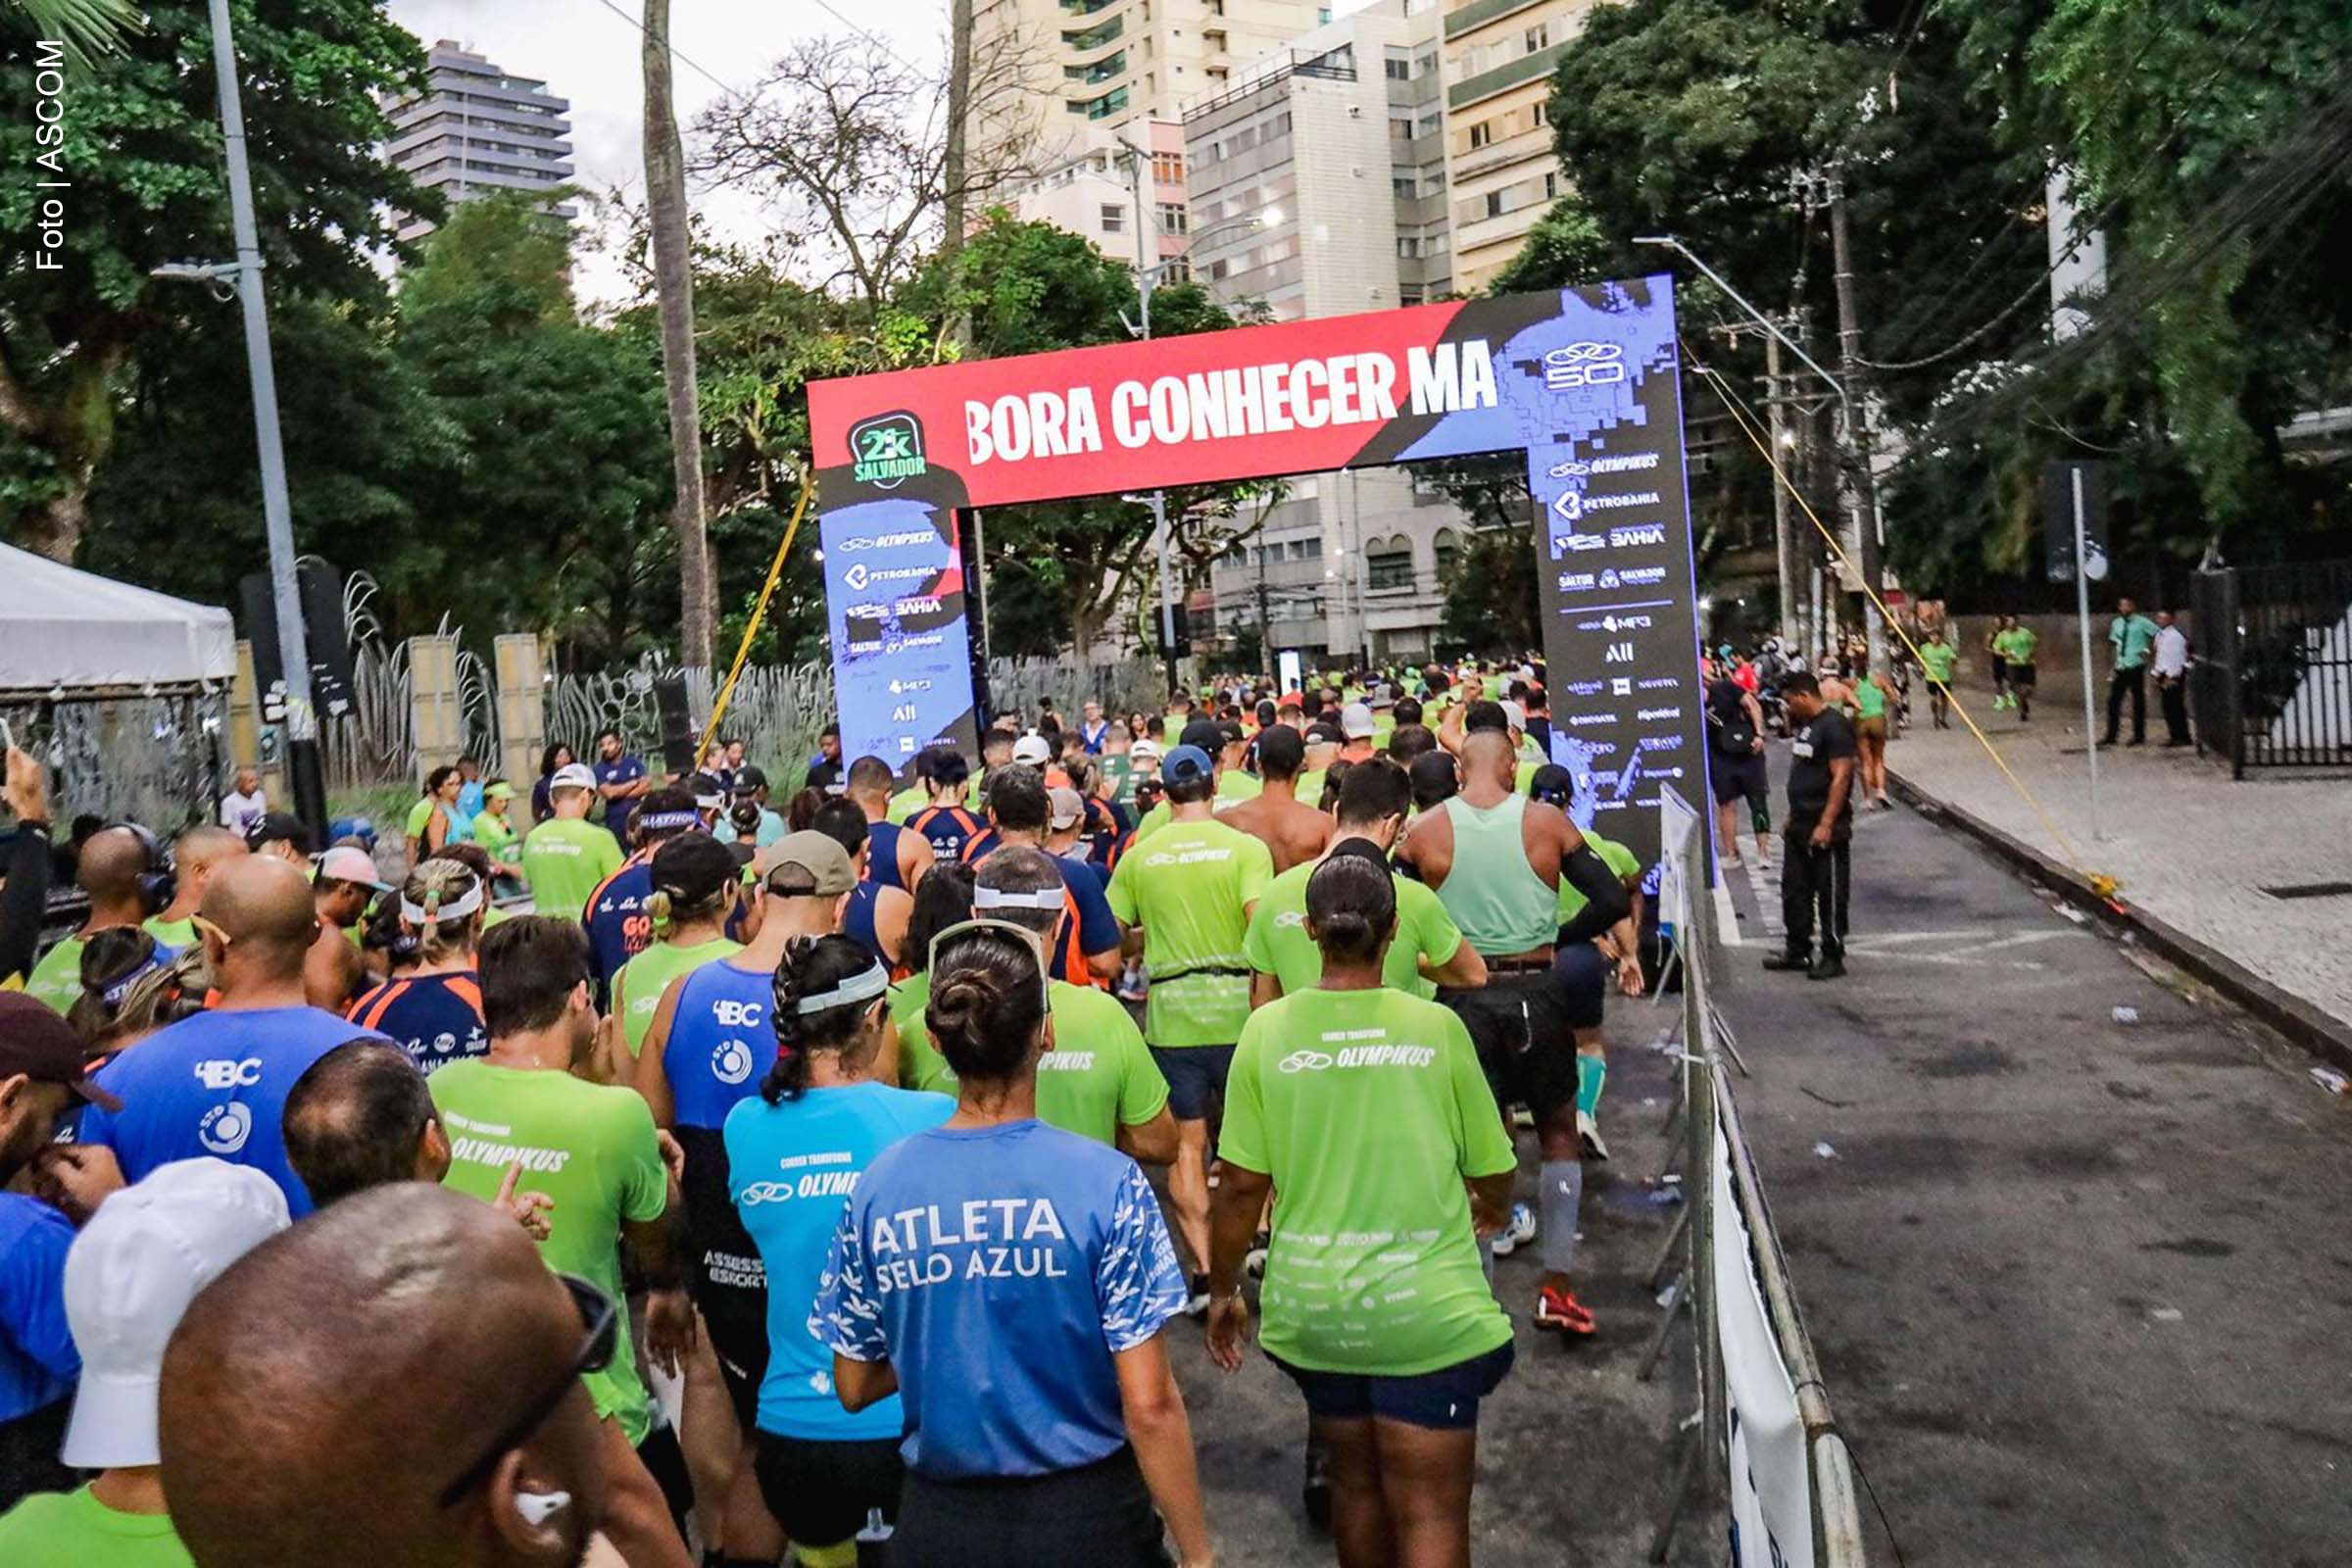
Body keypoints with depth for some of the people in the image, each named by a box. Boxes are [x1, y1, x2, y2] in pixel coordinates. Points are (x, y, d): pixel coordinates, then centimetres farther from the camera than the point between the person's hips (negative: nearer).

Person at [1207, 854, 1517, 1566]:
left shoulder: (1269, 1028, -6)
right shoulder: (1437, 1027, -6)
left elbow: (1242, 1187, -4)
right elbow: (1494, 1174, 3)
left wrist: (1223, 1291, 11)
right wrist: (1491, 1214, 26)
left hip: (1312, 1306, 2)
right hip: (1426, 1306, -2)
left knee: (1356, 1487, 23)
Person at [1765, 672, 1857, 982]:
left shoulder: (1834, 726, -15)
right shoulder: (1805, 725, 14)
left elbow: (1840, 778, -20)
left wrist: (1826, 825, -23)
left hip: (1825, 830, -10)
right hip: (1799, 825, 10)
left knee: (1830, 895, 0)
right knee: (1794, 890, 13)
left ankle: (1833, 956, 9)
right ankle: (1798, 951, 23)